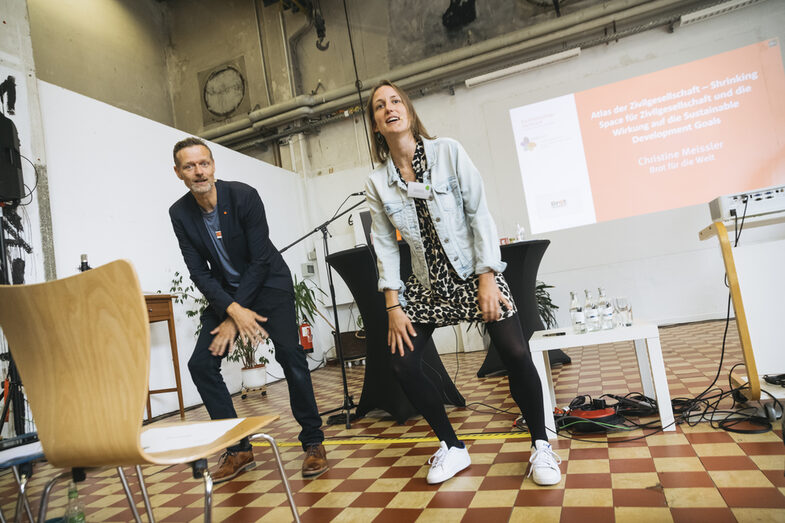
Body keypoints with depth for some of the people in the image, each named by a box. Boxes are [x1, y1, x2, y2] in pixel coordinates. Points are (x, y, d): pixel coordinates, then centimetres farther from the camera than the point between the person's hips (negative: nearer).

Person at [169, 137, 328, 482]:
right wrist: (234, 309, -24)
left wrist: (233, 320, -19)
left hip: (268, 283, -4)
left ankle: (313, 443, -5)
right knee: (201, 364, -7)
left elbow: (260, 260, -19)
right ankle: (238, 450, 6)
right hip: (225, 293, 4)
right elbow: (199, 272, -7)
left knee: (290, 355, -21)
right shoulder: (180, 214, -7)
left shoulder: (244, 196, -19)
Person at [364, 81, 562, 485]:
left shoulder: (448, 152, -5)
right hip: (427, 285, 3)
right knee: (402, 364, -5)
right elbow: (384, 245, 2)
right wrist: (393, 305, -3)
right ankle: (451, 448, 16)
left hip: (474, 272, -3)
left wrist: (487, 278, -13)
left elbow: (480, 213, -8)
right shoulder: (377, 183, 1)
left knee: (516, 354, -16)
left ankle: (540, 445, 9)